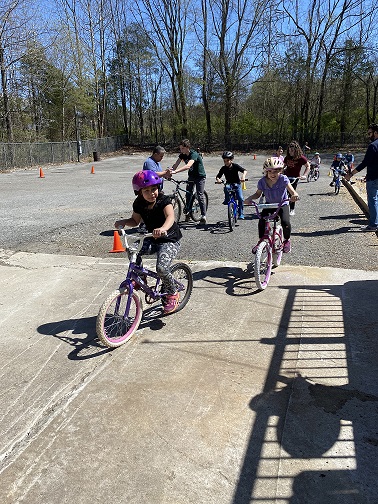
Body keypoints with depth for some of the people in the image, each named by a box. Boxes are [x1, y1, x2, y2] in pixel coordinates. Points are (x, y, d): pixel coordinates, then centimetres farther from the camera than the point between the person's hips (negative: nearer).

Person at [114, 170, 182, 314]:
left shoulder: (164, 201, -19)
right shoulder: (139, 204, -3)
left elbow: (170, 217, -38)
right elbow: (135, 221, 11)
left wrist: (163, 229, -59)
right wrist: (123, 222, -11)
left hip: (170, 240, -6)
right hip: (153, 239, 6)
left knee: (161, 268, -26)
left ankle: (172, 294, 3)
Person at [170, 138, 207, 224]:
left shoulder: (194, 154, -28)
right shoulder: (183, 154, -5)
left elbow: (188, 166, -44)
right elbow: (176, 164, -10)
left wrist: (175, 171, -53)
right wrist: (169, 172, -29)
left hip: (200, 176, -7)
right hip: (191, 176, 7)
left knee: (200, 195, -10)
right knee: (188, 194, 3)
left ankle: (203, 216, -5)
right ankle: (188, 213, 14)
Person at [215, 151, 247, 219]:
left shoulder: (235, 166, -9)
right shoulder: (223, 168, -3)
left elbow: (244, 170, -18)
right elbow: (218, 176, -5)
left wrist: (243, 176, -38)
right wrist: (218, 179, -29)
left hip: (237, 184, -1)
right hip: (229, 184, 1)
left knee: (240, 198, -16)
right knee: (226, 187, -37)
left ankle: (241, 214, -5)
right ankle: (227, 200, -16)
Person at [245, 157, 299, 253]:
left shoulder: (283, 179, -21)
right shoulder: (262, 182, -14)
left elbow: (292, 191, -25)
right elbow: (258, 194, 2)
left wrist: (295, 195, -50)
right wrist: (250, 198, -19)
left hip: (282, 205, -2)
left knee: (285, 222, -24)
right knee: (261, 222, -19)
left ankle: (287, 240, 8)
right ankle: (261, 242, 6)